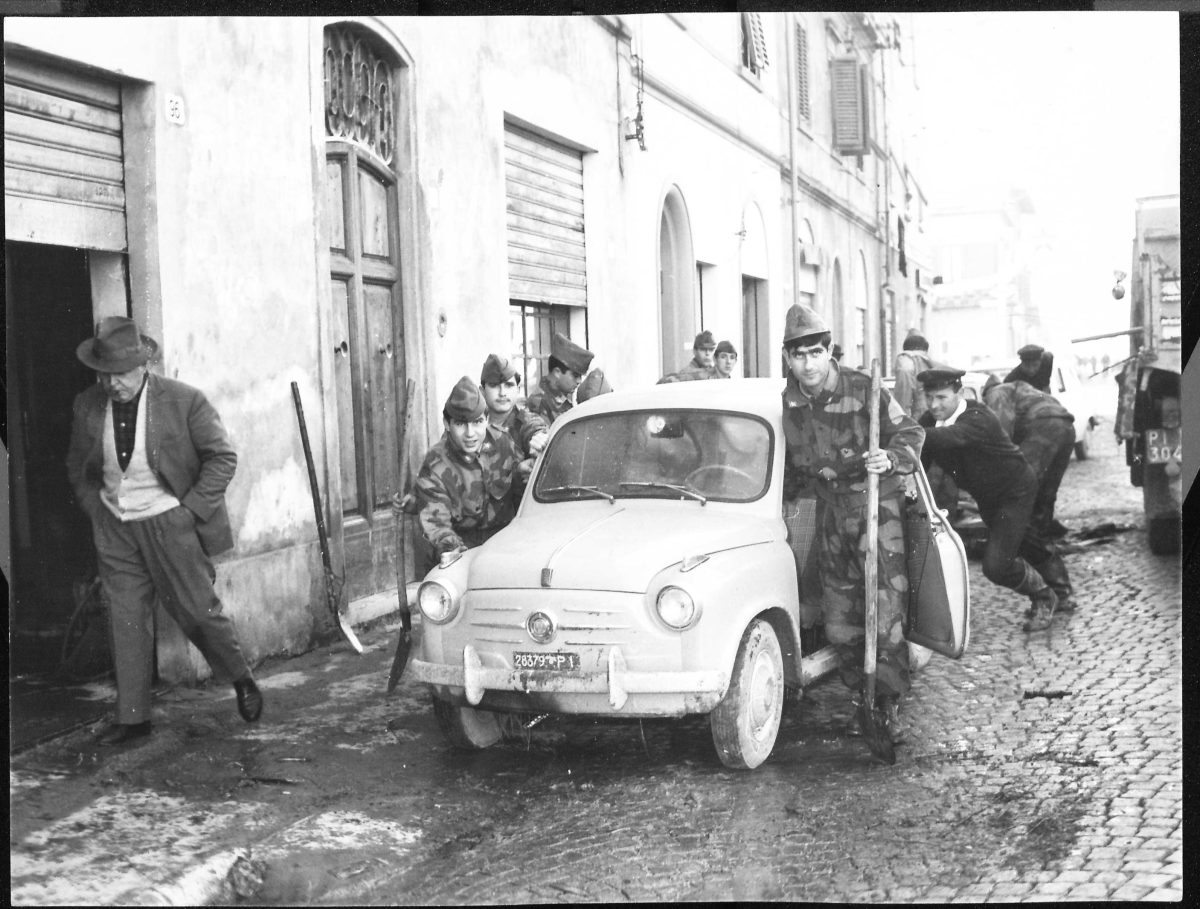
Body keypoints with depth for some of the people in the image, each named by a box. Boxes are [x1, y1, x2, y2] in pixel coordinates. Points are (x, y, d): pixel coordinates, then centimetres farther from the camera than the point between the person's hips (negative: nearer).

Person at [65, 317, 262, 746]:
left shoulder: (185, 401, -14)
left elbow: (222, 457, -7)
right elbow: (77, 465, 14)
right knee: (126, 621, 5)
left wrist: (192, 509, -12)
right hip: (115, 530, 4)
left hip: (171, 525, -4)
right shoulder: (87, 406, -1)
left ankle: (241, 679, 28)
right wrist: (94, 508, 3)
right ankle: (132, 716, 14)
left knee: (197, 610, 2)